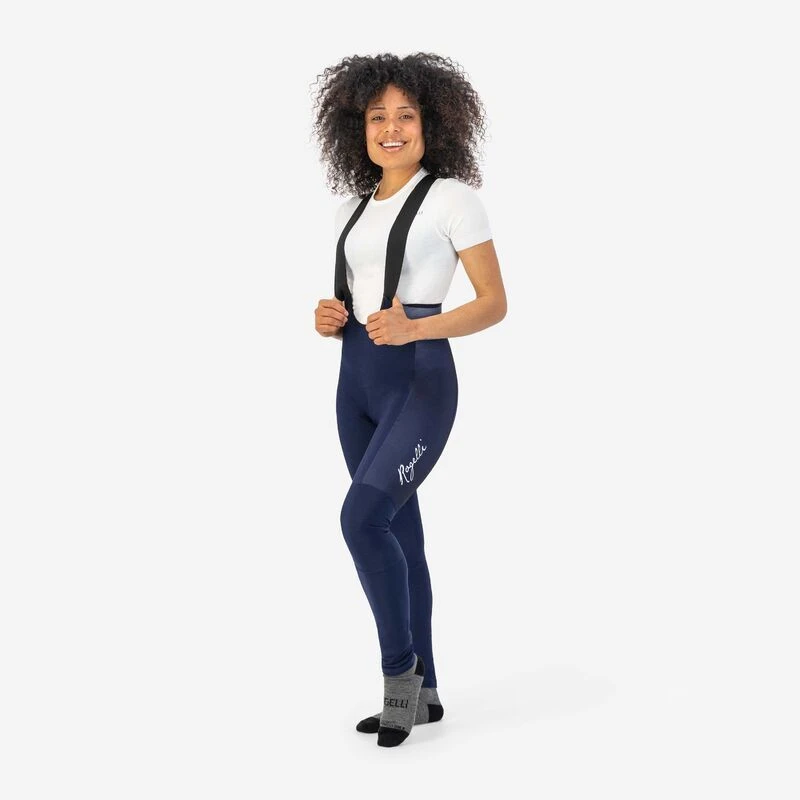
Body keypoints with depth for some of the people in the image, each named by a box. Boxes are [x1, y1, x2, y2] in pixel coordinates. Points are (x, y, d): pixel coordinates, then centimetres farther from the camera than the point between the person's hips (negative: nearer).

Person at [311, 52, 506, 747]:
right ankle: (422, 692, 20)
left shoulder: (452, 197, -3)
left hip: (421, 380, -7)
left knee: (363, 517, -23)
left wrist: (416, 327, -21)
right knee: (399, 533, 10)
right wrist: (330, 319, -1)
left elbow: (495, 303, -5)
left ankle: (400, 667, -3)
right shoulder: (355, 206, 15)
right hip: (357, 381, 7)